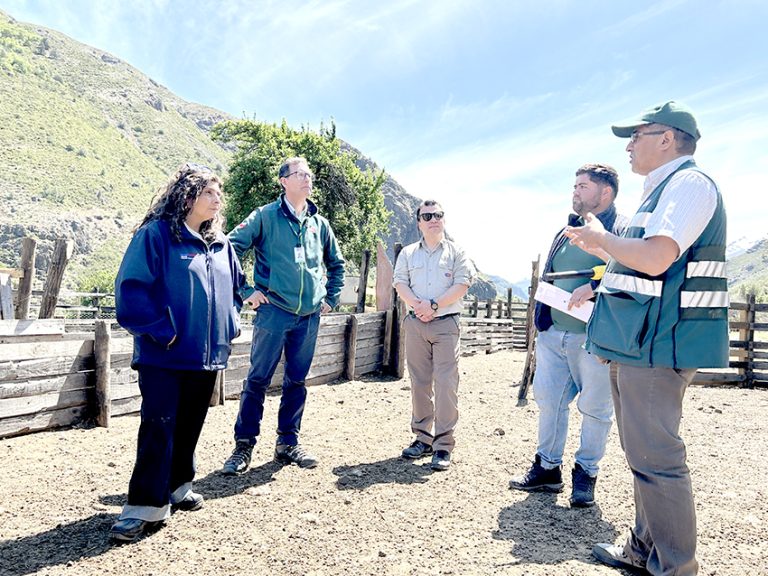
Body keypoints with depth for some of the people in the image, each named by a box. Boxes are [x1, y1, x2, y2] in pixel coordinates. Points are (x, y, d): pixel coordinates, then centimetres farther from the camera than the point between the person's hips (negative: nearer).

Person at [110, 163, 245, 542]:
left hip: (207, 355, 7)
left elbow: (236, 286, 24)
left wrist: (231, 323, 11)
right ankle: (143, 507, 6)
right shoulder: (156, 234, -9)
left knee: (189, 425, 16)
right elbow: (132, 287, -16)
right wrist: (161, 330, -17)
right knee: (158, 429, -4)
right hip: (165, 355, -6)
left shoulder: (221, 244, 12)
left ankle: (175, 487, 32)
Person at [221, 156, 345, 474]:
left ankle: (288, 444, 24)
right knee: (258, 379, -1)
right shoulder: (265, 216, -2)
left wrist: (330, 298, 16)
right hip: (273, 311, -4)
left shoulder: (320, 223, 12)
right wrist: (245, 291, -9)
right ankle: (244, 445, 12)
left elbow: (336, 263, 25)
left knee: (297, 381, 11)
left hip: (309, 316, 5)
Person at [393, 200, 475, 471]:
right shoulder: (408, 253, 13)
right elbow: (400, 283, 3)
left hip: (446, 324, -3)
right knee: (419, 383, 8)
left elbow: (462, 284, -5)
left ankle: (443, 445, -1)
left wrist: (434, 305, -15)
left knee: (446, 383, -7)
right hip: (415, 324, 3)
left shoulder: (456, 252, 6)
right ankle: (423, 438, 19)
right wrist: (417, 305, -15)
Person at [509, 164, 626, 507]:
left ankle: (585, 474, 22)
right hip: (553, 334, 7)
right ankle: (547, 467, 24)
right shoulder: (567, 231, 17)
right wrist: (541, 320, 13)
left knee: (595, 408, 6)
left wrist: (593, 287, -29)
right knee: (548, 400, 10)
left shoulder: (623, 231, -4)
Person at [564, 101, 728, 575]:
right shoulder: (664, 189, 21)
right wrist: (600, 249, 23)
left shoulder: (689, 182, -11)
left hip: (658, 343, -11)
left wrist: (602, 238, -10)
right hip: (639, 342, 11)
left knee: (655, 456, -5)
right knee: (643, 451, 17)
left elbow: (656, 257, -26)